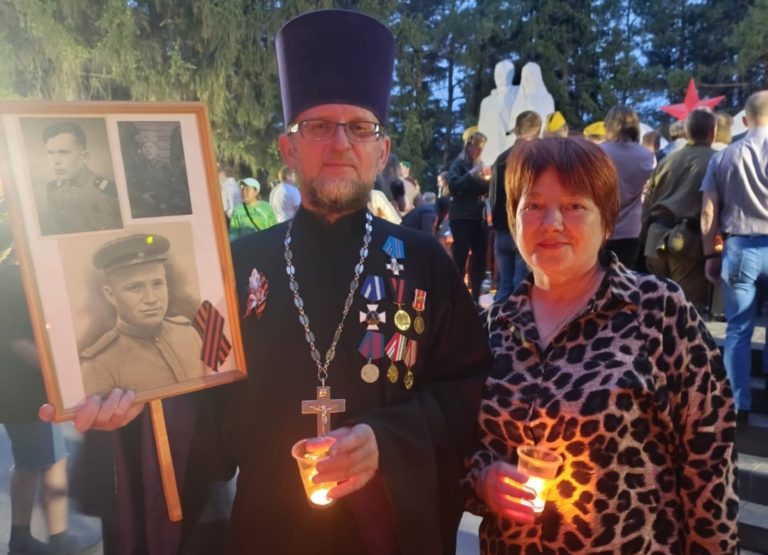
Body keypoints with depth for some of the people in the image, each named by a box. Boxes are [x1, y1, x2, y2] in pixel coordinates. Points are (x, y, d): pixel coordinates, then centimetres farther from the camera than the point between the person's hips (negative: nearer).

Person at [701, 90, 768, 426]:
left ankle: (739, 406, 12)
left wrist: (710, 255, 11)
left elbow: (708, 213, 4)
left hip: (739, 247, 2)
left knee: (738, 329, 8)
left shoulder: (723, 156, 6)